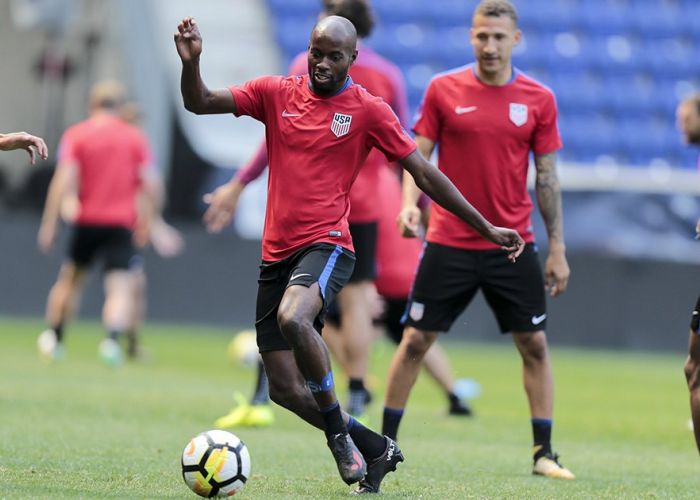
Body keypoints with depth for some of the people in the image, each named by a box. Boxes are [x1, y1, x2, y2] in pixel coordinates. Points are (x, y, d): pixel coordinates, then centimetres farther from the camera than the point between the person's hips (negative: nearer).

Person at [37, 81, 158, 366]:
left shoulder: (75, 136, 0)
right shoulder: (136, 138, 5)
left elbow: (63, 181, -10)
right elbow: (148, 185, 1)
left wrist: (49, 224, -9)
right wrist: (146, 223, 12)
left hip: (87, 221, 0)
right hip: (122, 224, 0)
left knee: (70, 280, 18)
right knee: (120, 288, -5)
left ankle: (53, 338, 18)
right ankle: (113, 339, -27)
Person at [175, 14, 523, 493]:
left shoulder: (369, 110, 0)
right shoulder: (276, 93, 9)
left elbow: (425, 173, 4)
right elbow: (200, 103, 6)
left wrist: (487, 228, 4)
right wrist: (191, 62, -16)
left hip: (327, 244, -5)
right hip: (276, 253, 5)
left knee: (293, 318, -37)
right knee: (285, 389, 1)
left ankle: (338, 429, -17)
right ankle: (376, 449, 21)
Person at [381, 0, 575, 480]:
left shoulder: (539, 100, 1)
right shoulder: (443, 90, -1)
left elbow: (547, 178, 5)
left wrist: (558, 250, 2)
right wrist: (410, 202, -17)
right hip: (449, 243, -1)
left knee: (534, 345, 2)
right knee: (415, 341, 1)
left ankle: (544, 453, 10)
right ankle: (385, 443, 12)